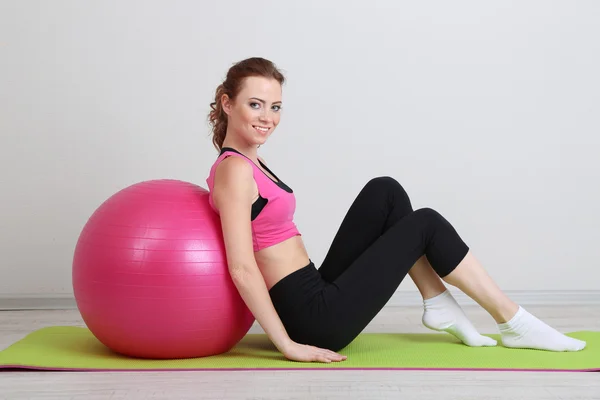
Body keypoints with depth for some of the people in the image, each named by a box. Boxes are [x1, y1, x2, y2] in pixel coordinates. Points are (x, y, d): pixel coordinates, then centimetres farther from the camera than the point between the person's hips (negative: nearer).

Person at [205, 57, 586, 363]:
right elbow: (242, 269, -24)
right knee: (426, 224, -2)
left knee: (384, 192, 9)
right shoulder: (235, 169, -17)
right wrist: (289, 345, -22)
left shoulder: (246, 163, 13)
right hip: (315, 315, -9)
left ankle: (439, 304, 9)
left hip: (315, 295, 9)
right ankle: (515, 324, 8)